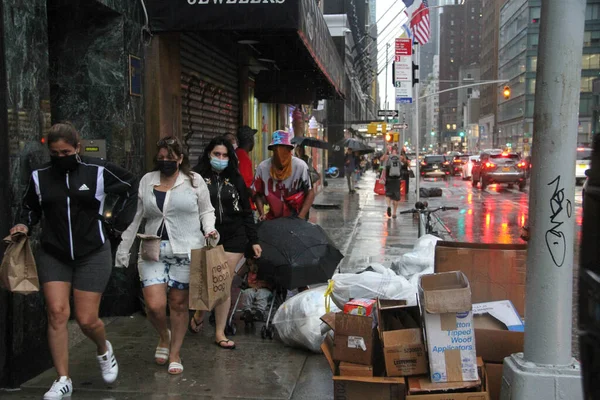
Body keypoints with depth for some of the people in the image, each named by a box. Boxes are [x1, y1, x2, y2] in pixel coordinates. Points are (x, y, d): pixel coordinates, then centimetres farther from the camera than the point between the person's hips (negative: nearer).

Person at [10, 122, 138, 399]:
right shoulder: (40, 176, 2)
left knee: (86, 320, -1)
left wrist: (118, 218, 3)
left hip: (93, 255, -2)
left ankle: (104, 350, 34)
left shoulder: (99, 171, -6)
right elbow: (31, 208, 17)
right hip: (53, 255, 3)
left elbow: (132, 187, 8)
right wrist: (24, 225, -4)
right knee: (57, 313, -7)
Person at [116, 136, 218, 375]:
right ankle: (164, 337, 25)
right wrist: (123, 248, 11)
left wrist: (209, 230, -12)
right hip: (153, 251, 2)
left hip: (185, 251, -2)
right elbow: (136, 217, 12)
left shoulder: (194, 180, 2)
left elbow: (206, 211, 8)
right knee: (154, 305, -8)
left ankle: (174, 354, 25)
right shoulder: (146, 181, 9)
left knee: (179, 304, 6)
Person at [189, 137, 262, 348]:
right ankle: (199, 314, 31)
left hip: (233, 238, 2)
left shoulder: (235, 179, 8)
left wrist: (254, 241, 8)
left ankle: (220, 332, 17)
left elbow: (246, 212, 11)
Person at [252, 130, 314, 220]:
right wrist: (262, 214, -10)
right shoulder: (262, 167, -9)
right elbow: (257, 194, 3)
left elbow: (310, 193, -8)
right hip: (272, 218, 2)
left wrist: (300, 218, -15)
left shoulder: (300, 166, -14)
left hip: (294, 218, -2)